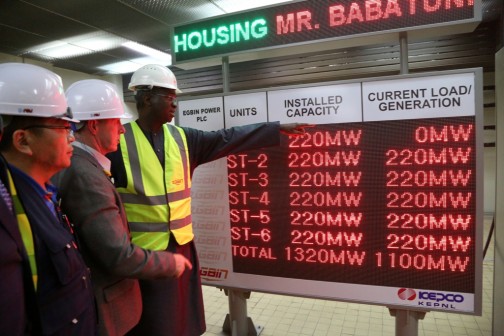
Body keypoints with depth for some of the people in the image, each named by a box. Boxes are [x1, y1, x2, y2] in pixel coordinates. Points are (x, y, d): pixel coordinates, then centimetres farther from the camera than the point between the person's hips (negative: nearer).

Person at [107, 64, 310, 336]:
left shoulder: (182, 138, 4)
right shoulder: (119, 141, -9)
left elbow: (227, 139, 2)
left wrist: (278, 128, 1)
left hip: (181, 245, 5)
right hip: (141, 250, -4)